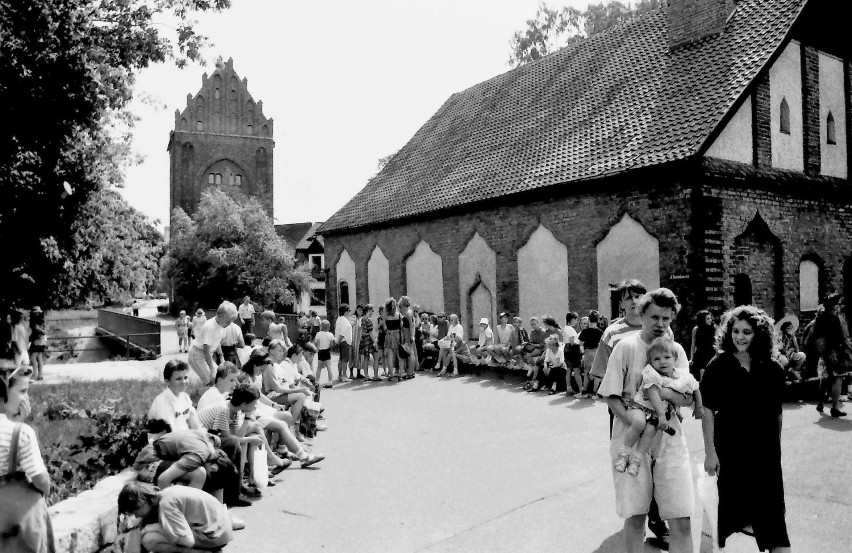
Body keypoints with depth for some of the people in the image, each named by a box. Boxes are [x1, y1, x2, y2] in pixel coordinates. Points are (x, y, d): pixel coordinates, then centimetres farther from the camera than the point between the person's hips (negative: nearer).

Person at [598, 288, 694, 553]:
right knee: (635, 517, 8)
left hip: (670, 442, 3)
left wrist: (660, 390, -19)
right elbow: (611, 397, -8)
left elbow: (687, 399, -2)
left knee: (681, 521, 1)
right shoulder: (626, 346, -6)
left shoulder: (677, 350, 4)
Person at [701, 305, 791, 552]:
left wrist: (776, 447, 9)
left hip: (765, 451, 2)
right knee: (729, 504, 13)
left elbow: (776, 414, 6)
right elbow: (708, 411, -9)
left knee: (771, 511, 5)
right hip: (729, 450, -2)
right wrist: (710, 452, -12)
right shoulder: (718, 366, -10)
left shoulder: (772, 370, -3)